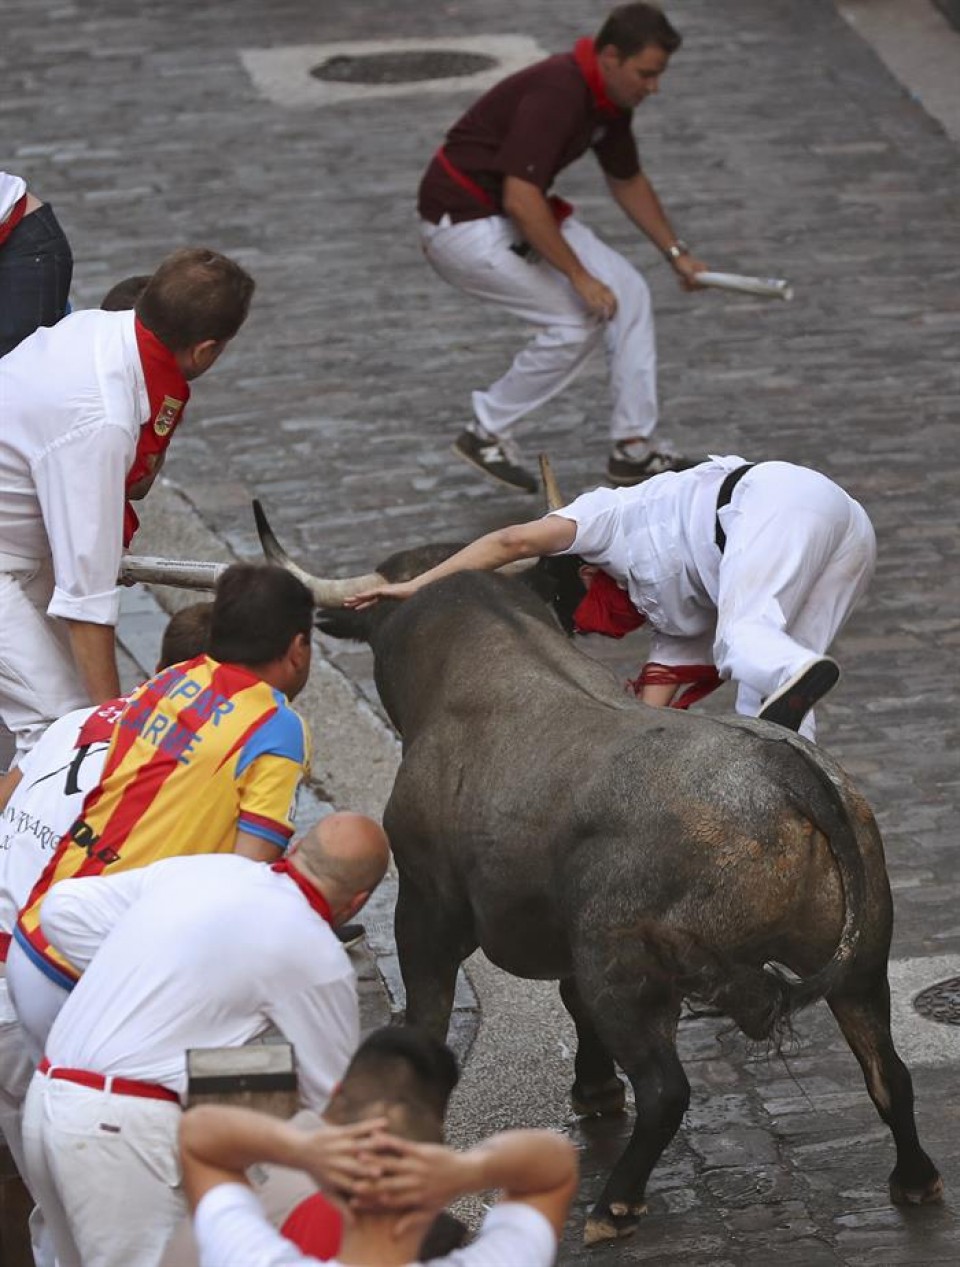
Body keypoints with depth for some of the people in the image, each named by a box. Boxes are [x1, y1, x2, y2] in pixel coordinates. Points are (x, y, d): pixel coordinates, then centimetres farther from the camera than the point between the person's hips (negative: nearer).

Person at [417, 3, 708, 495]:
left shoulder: (610, 99, 1)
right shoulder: (557, 93, -29)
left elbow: (628, 181, 19)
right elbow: (520, 200, -32)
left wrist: (676, 252, 20)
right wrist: (580, 277, -25)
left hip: (518, 212, 10)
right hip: (462, 221, -10)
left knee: (629, 293, 3)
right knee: (578, 319, -14)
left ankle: (633, 446, 9)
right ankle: (486, 432, 2)